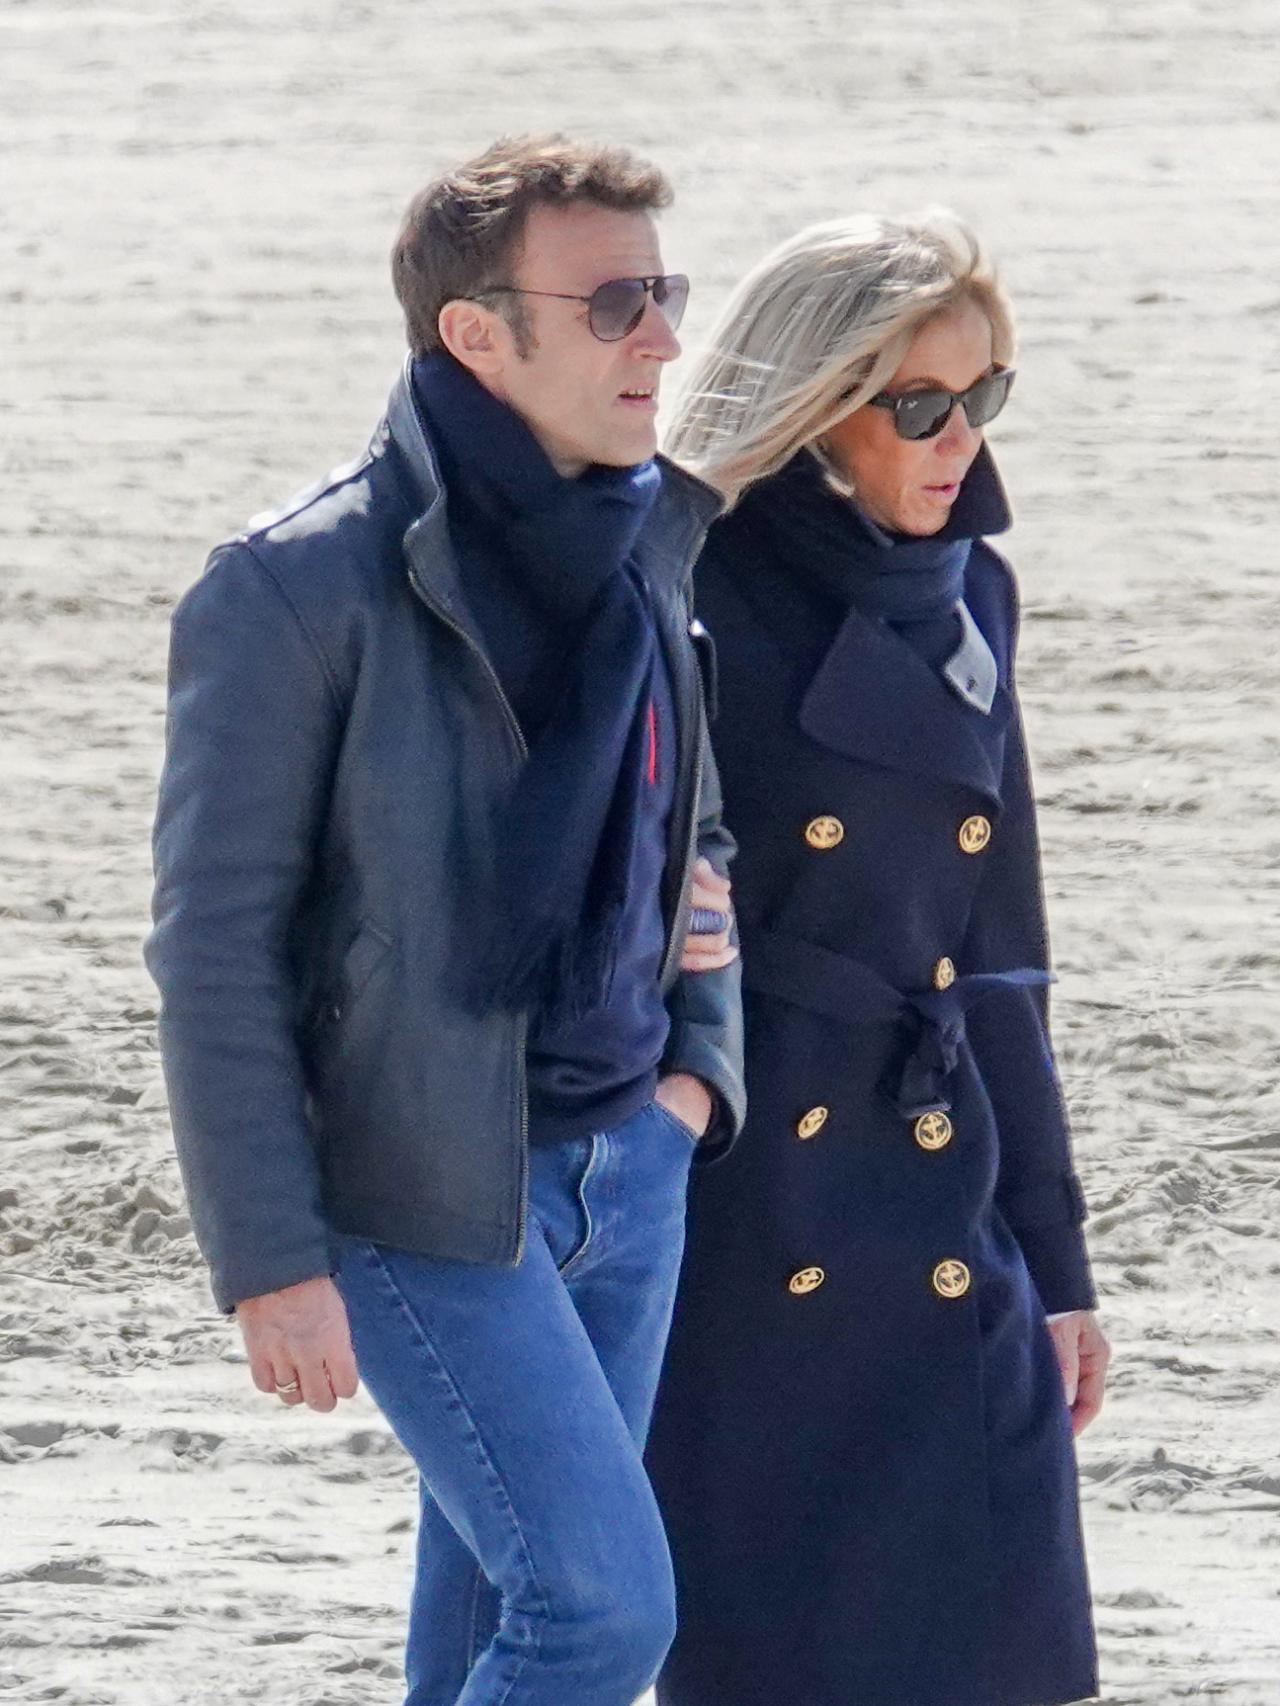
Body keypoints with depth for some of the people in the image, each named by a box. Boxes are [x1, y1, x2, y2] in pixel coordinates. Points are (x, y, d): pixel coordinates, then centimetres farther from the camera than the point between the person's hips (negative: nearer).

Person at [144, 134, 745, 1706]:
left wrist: (700, 1060, 8)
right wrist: (272, 1263, -14)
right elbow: (215, 943, -13)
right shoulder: (304, 589, -16)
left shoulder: (647, 543, 5)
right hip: (428, 1192, -6)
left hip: (629, 1164, 6)